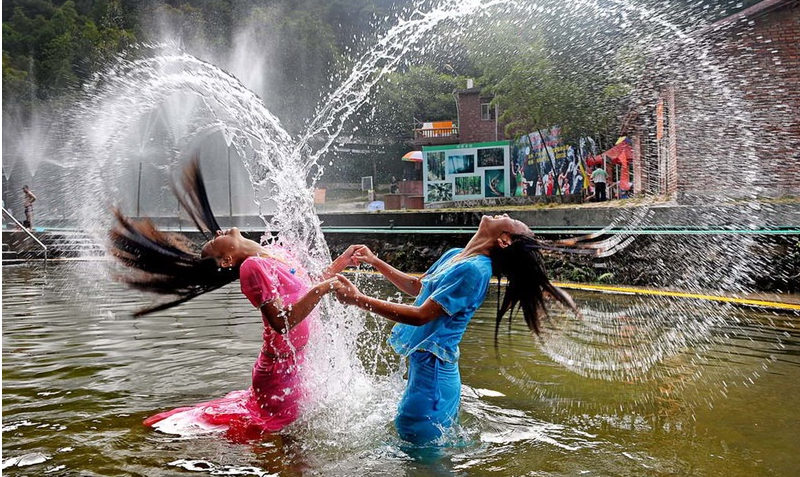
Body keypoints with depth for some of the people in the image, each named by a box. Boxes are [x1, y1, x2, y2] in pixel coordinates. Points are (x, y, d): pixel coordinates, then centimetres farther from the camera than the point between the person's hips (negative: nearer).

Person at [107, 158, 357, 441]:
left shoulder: (278, 251, 4)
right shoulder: (253, 267, -21)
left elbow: (308, 290, 14)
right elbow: (282, 322, -28)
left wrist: (337, 265, 4)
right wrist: (321, 289, -35)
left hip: (299, 361, 8)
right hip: (281, 368, -8)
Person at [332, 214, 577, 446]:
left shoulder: (474, 269, -23)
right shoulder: (454, 255, 6)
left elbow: (421, 315, -26)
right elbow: (416, 286, 22)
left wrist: (359, 299, -25)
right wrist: (374, 261, 15)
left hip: (433, 366, -9)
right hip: (422, 360, 9)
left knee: (420, 443, 4)